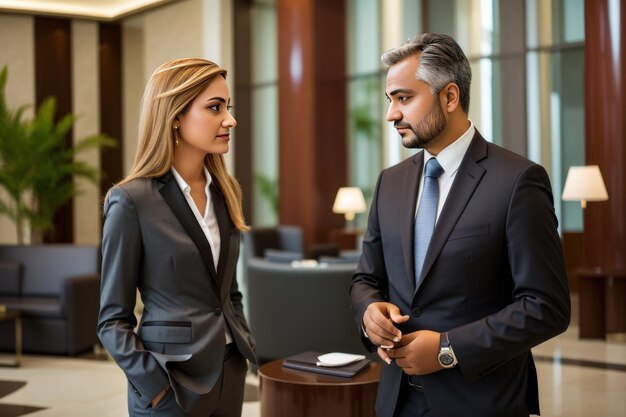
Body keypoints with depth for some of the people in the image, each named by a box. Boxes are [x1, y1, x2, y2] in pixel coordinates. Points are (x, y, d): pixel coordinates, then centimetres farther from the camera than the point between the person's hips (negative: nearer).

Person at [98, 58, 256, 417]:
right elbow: (113, 320, -10)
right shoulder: (132, 200, -13)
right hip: (173, 381, -6)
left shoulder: (225, 191, 5)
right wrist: (156, 386, -16)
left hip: (230, 373, 6)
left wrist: (246, 347, 6)